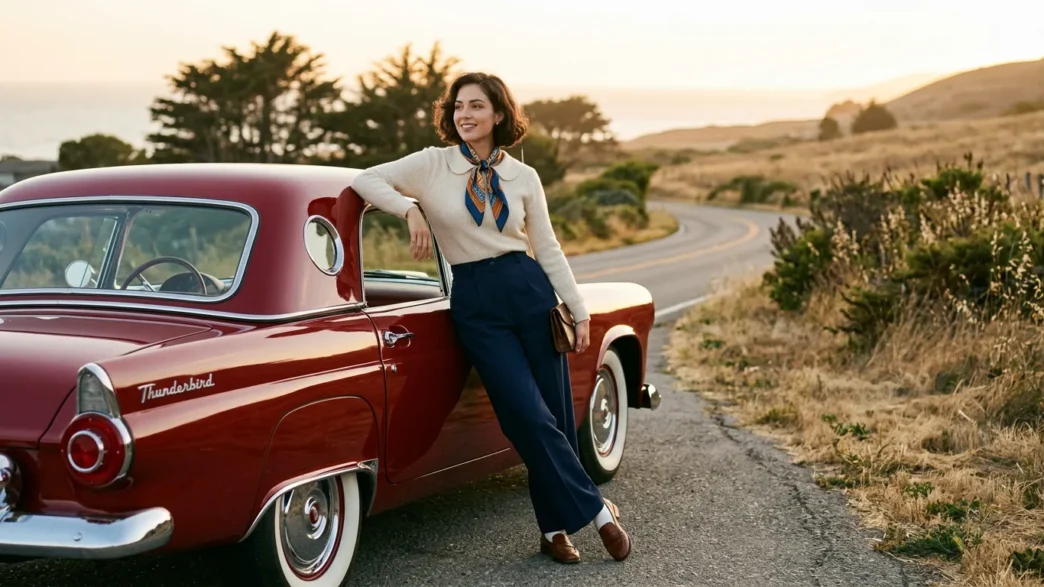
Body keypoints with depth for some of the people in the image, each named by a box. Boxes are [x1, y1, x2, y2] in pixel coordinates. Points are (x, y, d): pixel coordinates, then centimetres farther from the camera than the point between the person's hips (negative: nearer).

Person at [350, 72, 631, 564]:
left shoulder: (524, 177, 6)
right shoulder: (432, 164, 0)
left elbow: (548, 249, 11)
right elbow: (364, 179, -3)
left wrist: (580, 310, 8)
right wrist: (410, 210, -19)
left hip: (529, 290, 2)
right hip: (474, 303, -2)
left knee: (556, 413, 3)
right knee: (530, 417, -9)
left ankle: (556, 528, 18)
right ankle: (595, 509, 7)